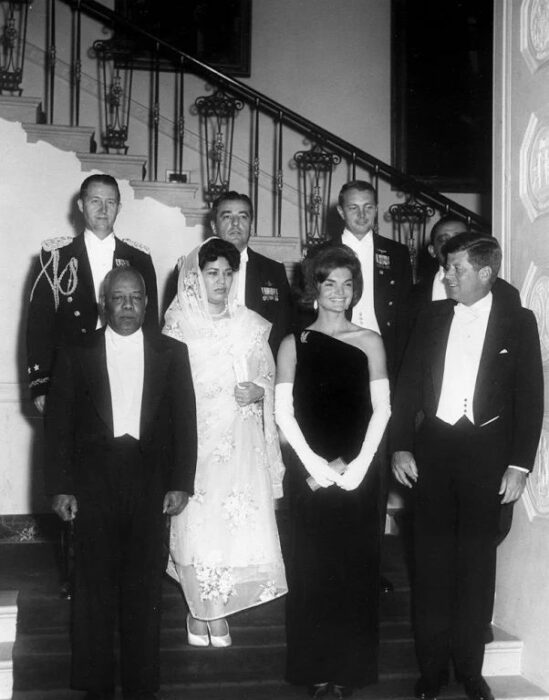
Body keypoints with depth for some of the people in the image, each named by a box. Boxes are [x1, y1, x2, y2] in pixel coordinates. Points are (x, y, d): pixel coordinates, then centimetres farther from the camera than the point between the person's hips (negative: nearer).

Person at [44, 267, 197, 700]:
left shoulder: (171, 353, 8)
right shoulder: (76, 353, 5)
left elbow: (185, 420, 6)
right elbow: (59, 423, 4)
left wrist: (181, 484, -1)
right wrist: (61, 488, -2)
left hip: (150, 482, 1)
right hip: (93, 481, 0)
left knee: (145, 587, 6)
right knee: (94, 586, 4)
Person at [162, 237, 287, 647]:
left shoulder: (250, 324, 8)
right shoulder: (179, 325, 1)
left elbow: (269, 376, 13)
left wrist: (257, 391, -9)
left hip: (241, 441, 2)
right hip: (196, 438, -2)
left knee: (240, 519, -2)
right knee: (197, 523, -2)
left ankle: (218, 611, 13)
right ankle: (199, 608, 16)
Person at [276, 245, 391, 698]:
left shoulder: (369, 341, 7)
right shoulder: (294, 344, 5)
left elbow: (381, 409, 1)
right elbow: (284, 412, -1)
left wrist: (358, 464, -9)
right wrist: (315, 463, -10)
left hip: (358, 472, 1)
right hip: (309, 471, 0)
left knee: (356, 570, 4)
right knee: (312, 571, 3)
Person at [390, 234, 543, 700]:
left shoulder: (518, 322, 0)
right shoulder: (432, 316, 6)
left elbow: (530, 397, -1)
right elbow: (408, 384, 7)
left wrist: (519, 464, -6)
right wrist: (401, 447, 0)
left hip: (487, 451, -2)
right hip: (432, 447, 2)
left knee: (477, 561, 6)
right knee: (433, 559, 6)